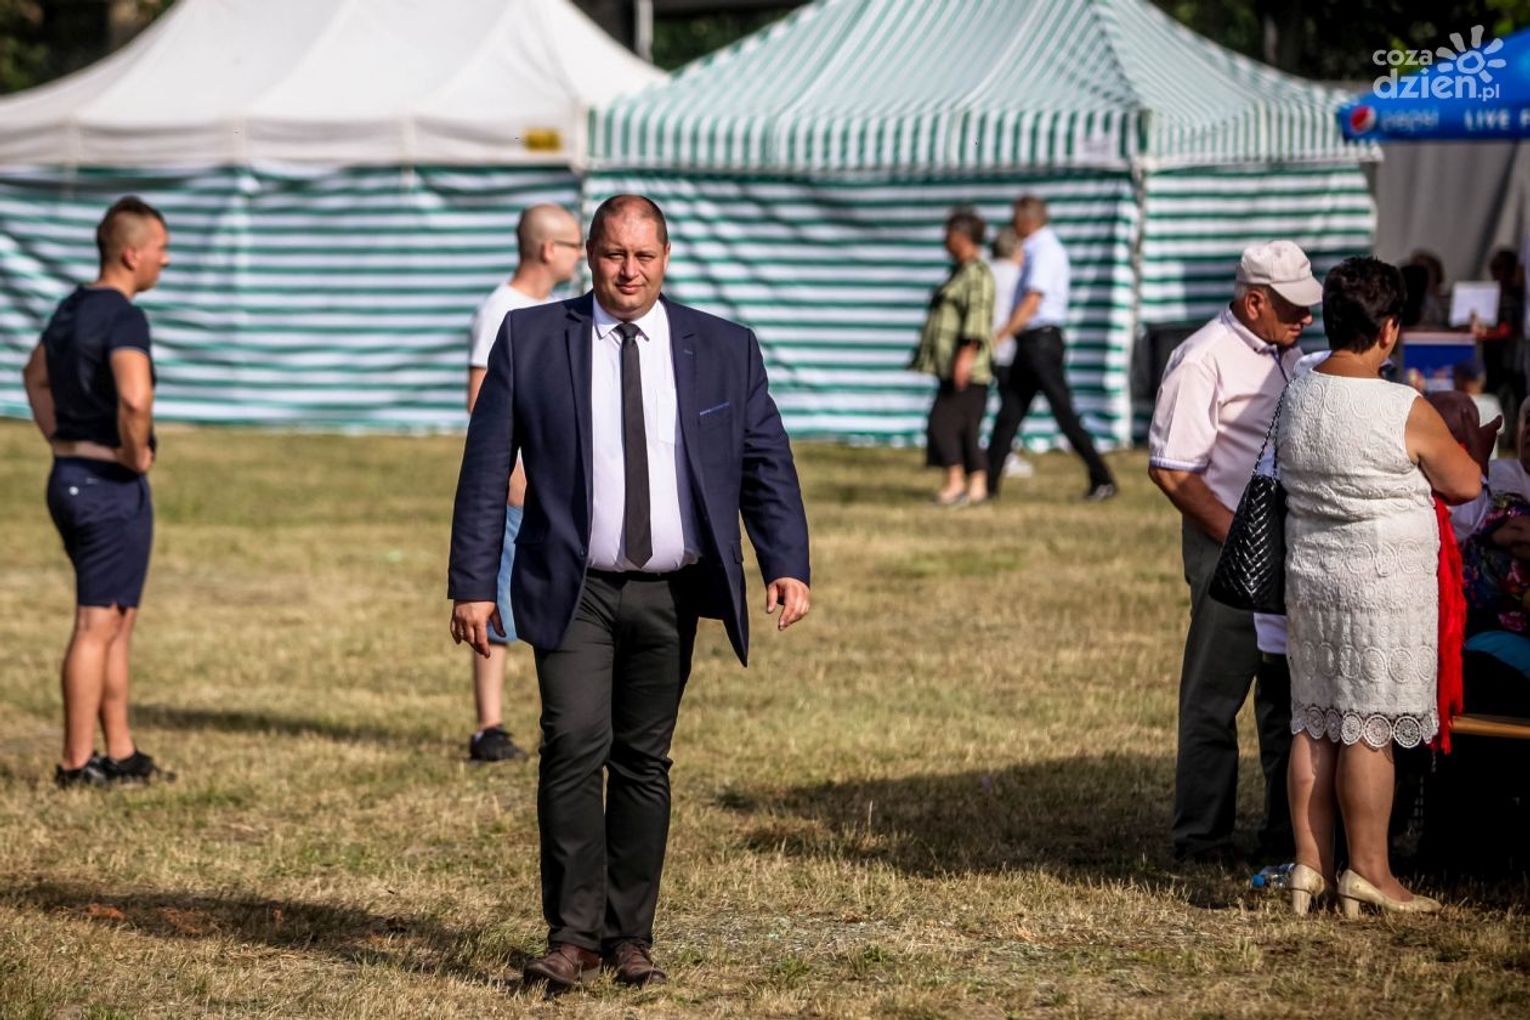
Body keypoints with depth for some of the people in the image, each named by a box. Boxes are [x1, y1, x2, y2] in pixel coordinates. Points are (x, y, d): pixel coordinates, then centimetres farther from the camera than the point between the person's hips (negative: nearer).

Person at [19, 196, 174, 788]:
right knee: (98, 627, -3)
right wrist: (137, 455, -17)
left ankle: (121, 755, 22)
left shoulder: (72, 308, 11)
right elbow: (134, 398, -34)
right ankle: (77, 764, 1)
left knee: (118, 622, 17)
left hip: (68, 475, 9)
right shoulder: (123, 317, -18)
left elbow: (35, 375, 29)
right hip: (112, 485, -9)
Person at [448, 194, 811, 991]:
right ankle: (572, 932, -8)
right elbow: (485, 468, 1)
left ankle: (629, 934, 15)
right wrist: (472, 585, -5)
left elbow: (768, 463, 3)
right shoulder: (530, 340, 2)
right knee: (575, 746, -15)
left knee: (644, 762, 7)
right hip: (571, 591, -2)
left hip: (669, 595, 2)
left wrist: (787, 566, -11)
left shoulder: (724, 350, 5)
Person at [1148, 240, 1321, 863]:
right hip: (1227, 547, -8)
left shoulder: (1286, 353, 13)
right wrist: (1238, 537, -16)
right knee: (1215, 696, -2)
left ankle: (1289, 831, 20)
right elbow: (1171, 470, -16)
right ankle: (1203, 837, 6)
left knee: (1290, 690, 12)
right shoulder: (1203, 360, -13)